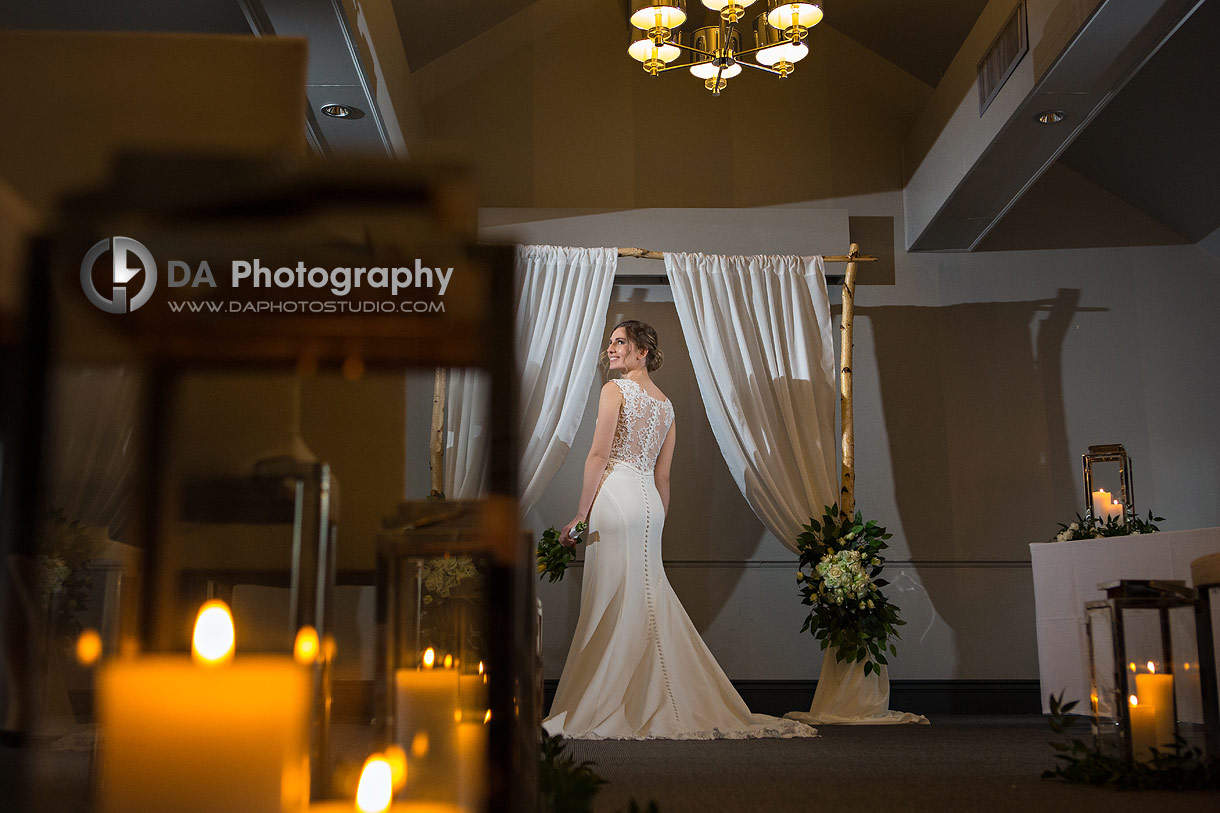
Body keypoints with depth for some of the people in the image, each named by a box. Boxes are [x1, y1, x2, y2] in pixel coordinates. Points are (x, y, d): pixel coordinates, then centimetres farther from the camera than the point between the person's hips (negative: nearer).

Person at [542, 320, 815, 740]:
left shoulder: (615, 389, -2)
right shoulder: (666, 404, 19)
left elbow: (598, 455, -11)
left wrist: (581, 514, -10)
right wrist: (657, 526, 21)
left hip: (617, 497, -7)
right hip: (649, 502, 7)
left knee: (614, 604, -7)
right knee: (648, 602, 10)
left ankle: (606, 711, -4)